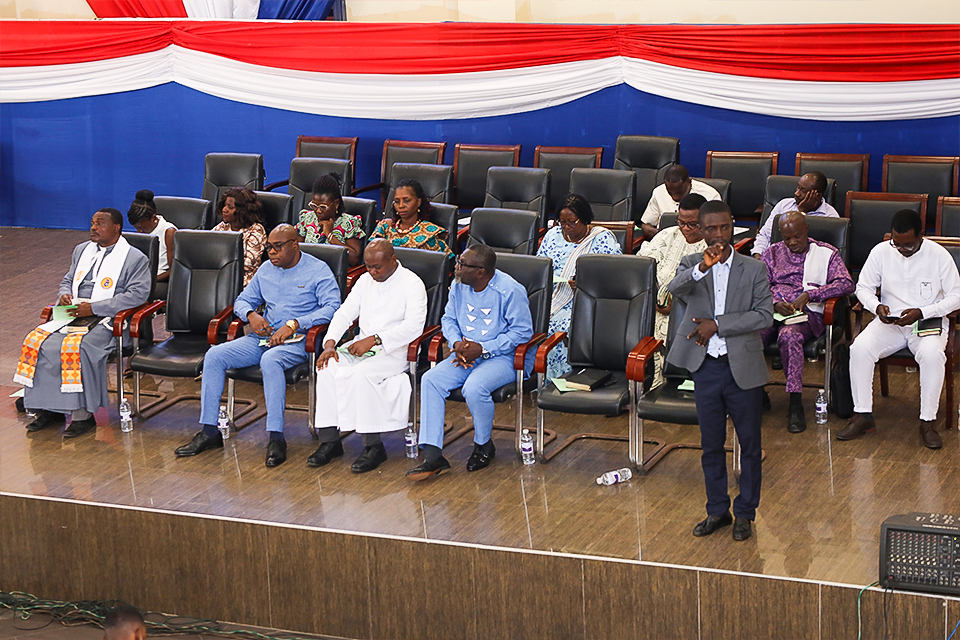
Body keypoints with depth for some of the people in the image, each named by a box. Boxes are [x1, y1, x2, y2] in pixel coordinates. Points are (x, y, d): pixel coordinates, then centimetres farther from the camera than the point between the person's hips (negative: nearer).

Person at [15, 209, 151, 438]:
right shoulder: (82, 250, 22)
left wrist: (94, 308, -19)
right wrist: (65, 294, 4)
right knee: (36, 342, -18)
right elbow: (68, 280, 31)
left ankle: (83, 415, -25)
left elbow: (137, 295, -13)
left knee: (74, 348, -34)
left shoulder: (135, 259, -1)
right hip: (74, 314, 7)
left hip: (106, 320, -7)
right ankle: (49, 409, -10)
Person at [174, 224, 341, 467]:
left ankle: (276, 438, -37)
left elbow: (333, 307, -14)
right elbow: (242, 300, 25)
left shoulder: (318, 270, -2)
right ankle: (209, 431, -12)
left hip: (298, 339, -6)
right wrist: (251, 314, -1)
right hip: (263, 336, 7)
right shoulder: (266, 270, 18)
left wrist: (293, 324, -22)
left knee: (270, 360, -39)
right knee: (214, 355, -14)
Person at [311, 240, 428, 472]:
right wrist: (330, 343, -8)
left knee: (361, 373, -34)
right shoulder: (365, 280, 15)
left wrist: (374, 340, -26)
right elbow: (345, 313, 10)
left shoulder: (412, 284, -7)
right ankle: (330, 441, -17)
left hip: (394, 351, -6)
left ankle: (374, 446, -25)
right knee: (327, 367, -20)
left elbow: (414, 326, -19)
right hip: (362, 346, 7)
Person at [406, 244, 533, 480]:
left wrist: (482, 349, -19)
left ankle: (484, 446, -3)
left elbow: (522, 331, -14)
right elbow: (449, 318, 17)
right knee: (430, 379, -18)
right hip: (465, 354, 6)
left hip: (502, 357, -6)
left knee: (474, 388, -34)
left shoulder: (510, 291, -16)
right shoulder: (459, 286, 5)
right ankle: (432, 456, -21)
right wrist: (456, 343, -6)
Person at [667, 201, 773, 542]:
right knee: (711, 445, 12)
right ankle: (717, 510, 26)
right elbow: (675, 289, -22)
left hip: (743, 368, -1)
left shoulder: (754, 269, -1)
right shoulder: (691, 265, 1)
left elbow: (764, 316, -10)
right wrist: (701, 269, -41)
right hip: (705, 368, 1)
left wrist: (717, 324, -16)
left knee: (750, 443, 7)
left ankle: (745, 513, 20)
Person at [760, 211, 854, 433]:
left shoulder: (826, 253, 13)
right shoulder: (772, 253, 23)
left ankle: (795, 404, -36)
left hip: (808, 313, -3)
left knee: (789, 335, -39)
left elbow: (846, 284, -2)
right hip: (774, 310, 3)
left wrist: (809, 295, -13)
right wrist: (775, 304, -10)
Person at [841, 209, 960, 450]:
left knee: (931, 354, -36)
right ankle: (862, 415, -16)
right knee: (860, 347, -27)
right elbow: (863, 286, 10)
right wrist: (877, 306, -12)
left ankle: (928, 421, -23)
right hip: (890, 322, 3)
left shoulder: (939, 255, -7)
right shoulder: (881, 252, -1)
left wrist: (922, 312, -17)